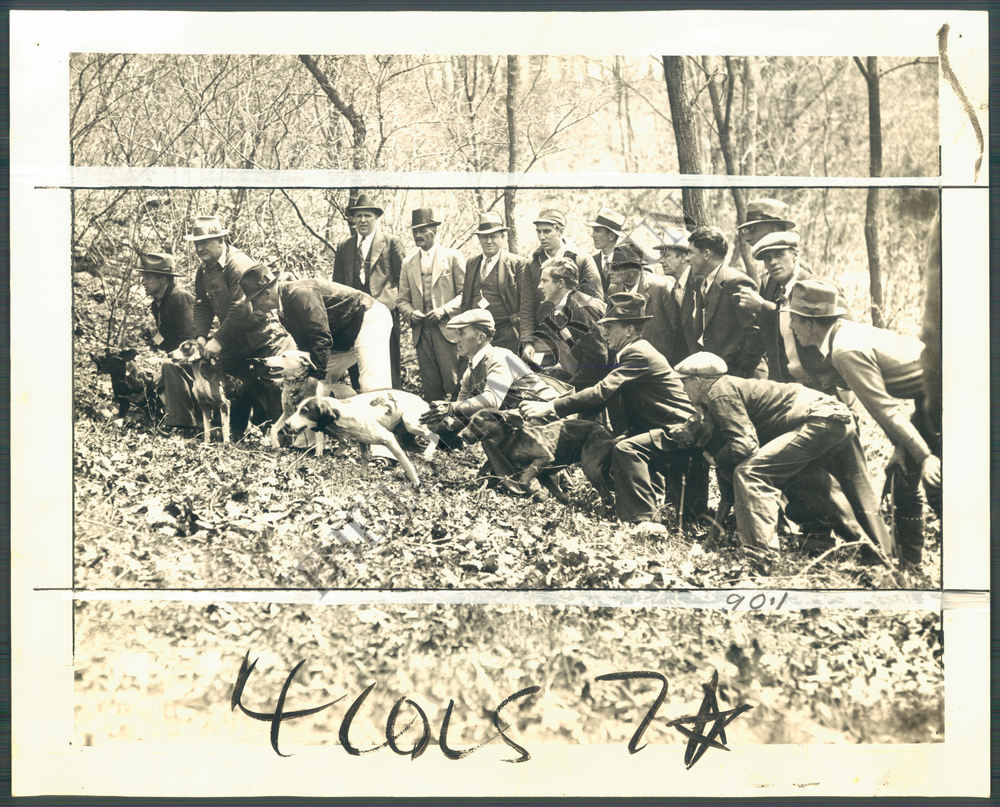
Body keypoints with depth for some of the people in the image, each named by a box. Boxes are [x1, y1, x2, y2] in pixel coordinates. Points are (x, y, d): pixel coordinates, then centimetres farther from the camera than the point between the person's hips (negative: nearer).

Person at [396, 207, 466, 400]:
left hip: (447, 329, -4)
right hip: (421, 332, 4)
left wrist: (445, 310, -13)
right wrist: (410, 313, -5)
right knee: (430, 387, 5)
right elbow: (402, 300, 17)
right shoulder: (408, 262, 15)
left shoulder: (452, 256, 4)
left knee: (453, 384, -7)